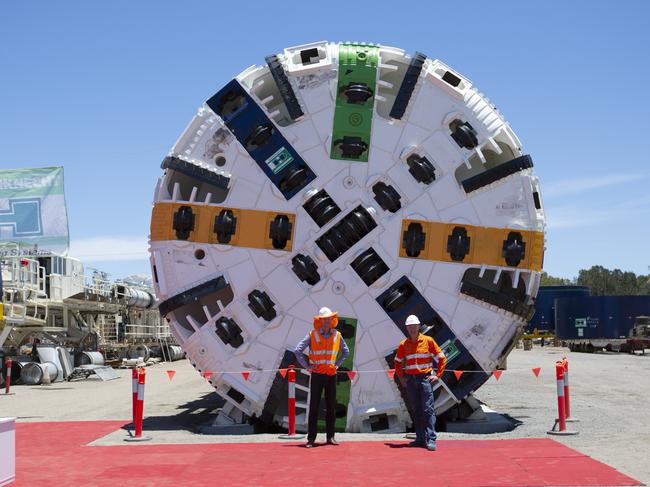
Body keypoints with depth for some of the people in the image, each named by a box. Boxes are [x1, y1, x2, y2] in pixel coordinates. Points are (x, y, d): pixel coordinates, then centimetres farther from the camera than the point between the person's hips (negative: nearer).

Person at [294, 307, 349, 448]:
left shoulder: (337, 335, 5)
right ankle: (311, 438, 0)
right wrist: (307, 366, -7)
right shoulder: (312, 335, -5)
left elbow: (346, 352, 20)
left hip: (331, 374, 3)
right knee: (314, 407, -2)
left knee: (331, 407, 7)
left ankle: (330, 437, 14)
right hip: (317, 374, -3)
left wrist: (337, 364, 8)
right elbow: (298, 351, -7)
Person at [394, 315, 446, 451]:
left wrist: (438, 375, -2)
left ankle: (431, 439, -11)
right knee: (416, 410, 8)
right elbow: (397, 362, 20)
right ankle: (420, 438, 13)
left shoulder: (428, 341, -1)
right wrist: (401, 378, 11)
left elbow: (442, 358, 3)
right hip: (410, 380, 4)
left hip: (425, 378, -4)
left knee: (428, 409, -9)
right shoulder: (404, 344, 7)